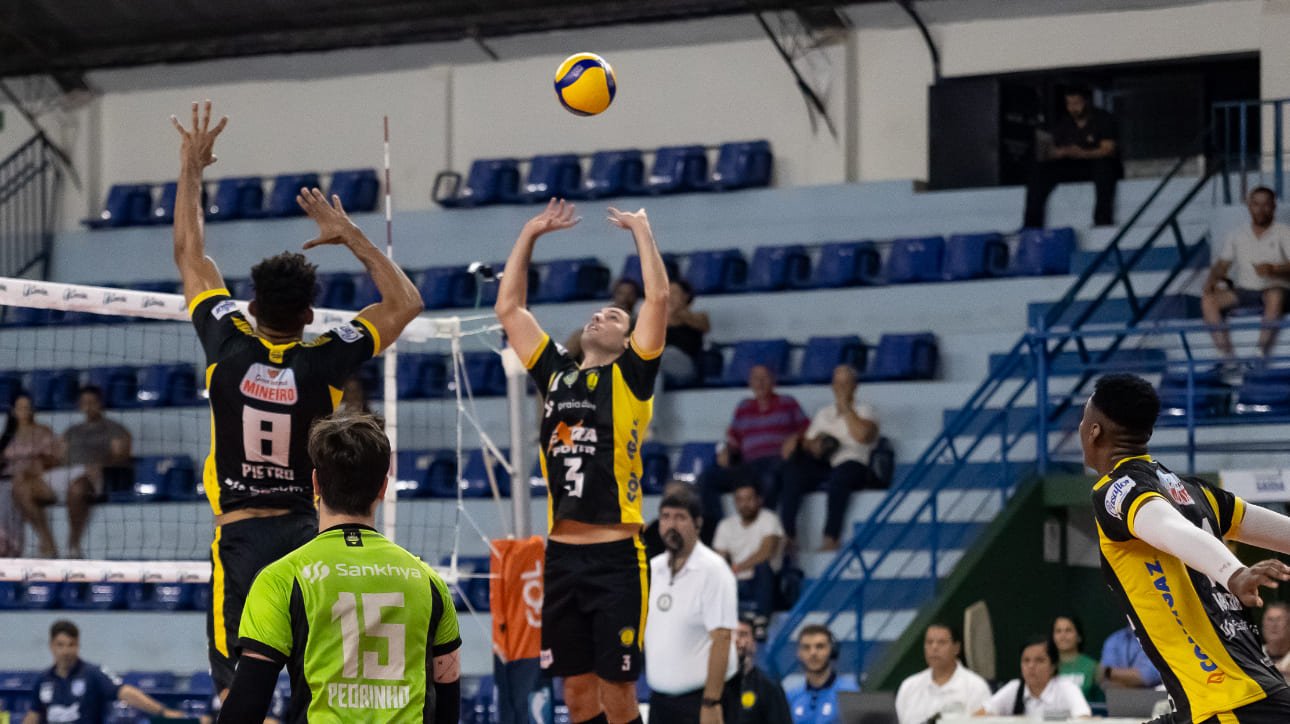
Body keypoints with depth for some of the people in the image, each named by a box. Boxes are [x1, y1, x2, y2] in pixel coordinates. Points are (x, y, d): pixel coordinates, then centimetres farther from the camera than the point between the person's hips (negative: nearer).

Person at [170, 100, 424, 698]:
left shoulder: (230, 348, -3)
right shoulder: (324, 363, -2)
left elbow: (189, 255, 13)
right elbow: (405, 303, 14)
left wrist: (191, 168, 23)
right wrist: (350, 236, 17)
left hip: (241, 537, -2)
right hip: (310, 536, 2)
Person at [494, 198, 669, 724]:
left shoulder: (631, 376, 4)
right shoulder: (556, 374, 16)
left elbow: (658, 297, -6)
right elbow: (508, 309, 21)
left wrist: (641, 230, 2)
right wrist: (529, 236, 20)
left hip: (616, 558, -5)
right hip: (562, 557, 5)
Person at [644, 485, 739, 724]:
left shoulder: (712, 570, -12)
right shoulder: (653, 569, 9)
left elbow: (722, 639, -18)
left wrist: (711, 703, -22)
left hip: (700, 699, -7)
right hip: (661, 701, 7)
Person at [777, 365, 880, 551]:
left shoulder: (864, 410, 13)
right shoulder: (823, 413, 28)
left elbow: (862, 435, -9)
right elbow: (807, 442, 23)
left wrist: (845, 407, -1)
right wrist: (812, 445, -1)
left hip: (852, 464, -4)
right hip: (821, 465, 4)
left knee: (840, 475, -41)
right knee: (791, 473, -28)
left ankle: (831, 537, -42)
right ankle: (787, 533, -34)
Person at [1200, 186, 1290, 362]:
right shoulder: (1237, 235, 18)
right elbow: (1223, 264, 14)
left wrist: (1273, 269, -27)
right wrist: (1211, 280, -8)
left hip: (1272, 289, -4)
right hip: (1243, 291, 4)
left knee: (1275, 296, -41)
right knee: (1208, 300, -24)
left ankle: (1262, 353, -41)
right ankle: (1228, 357, -30)